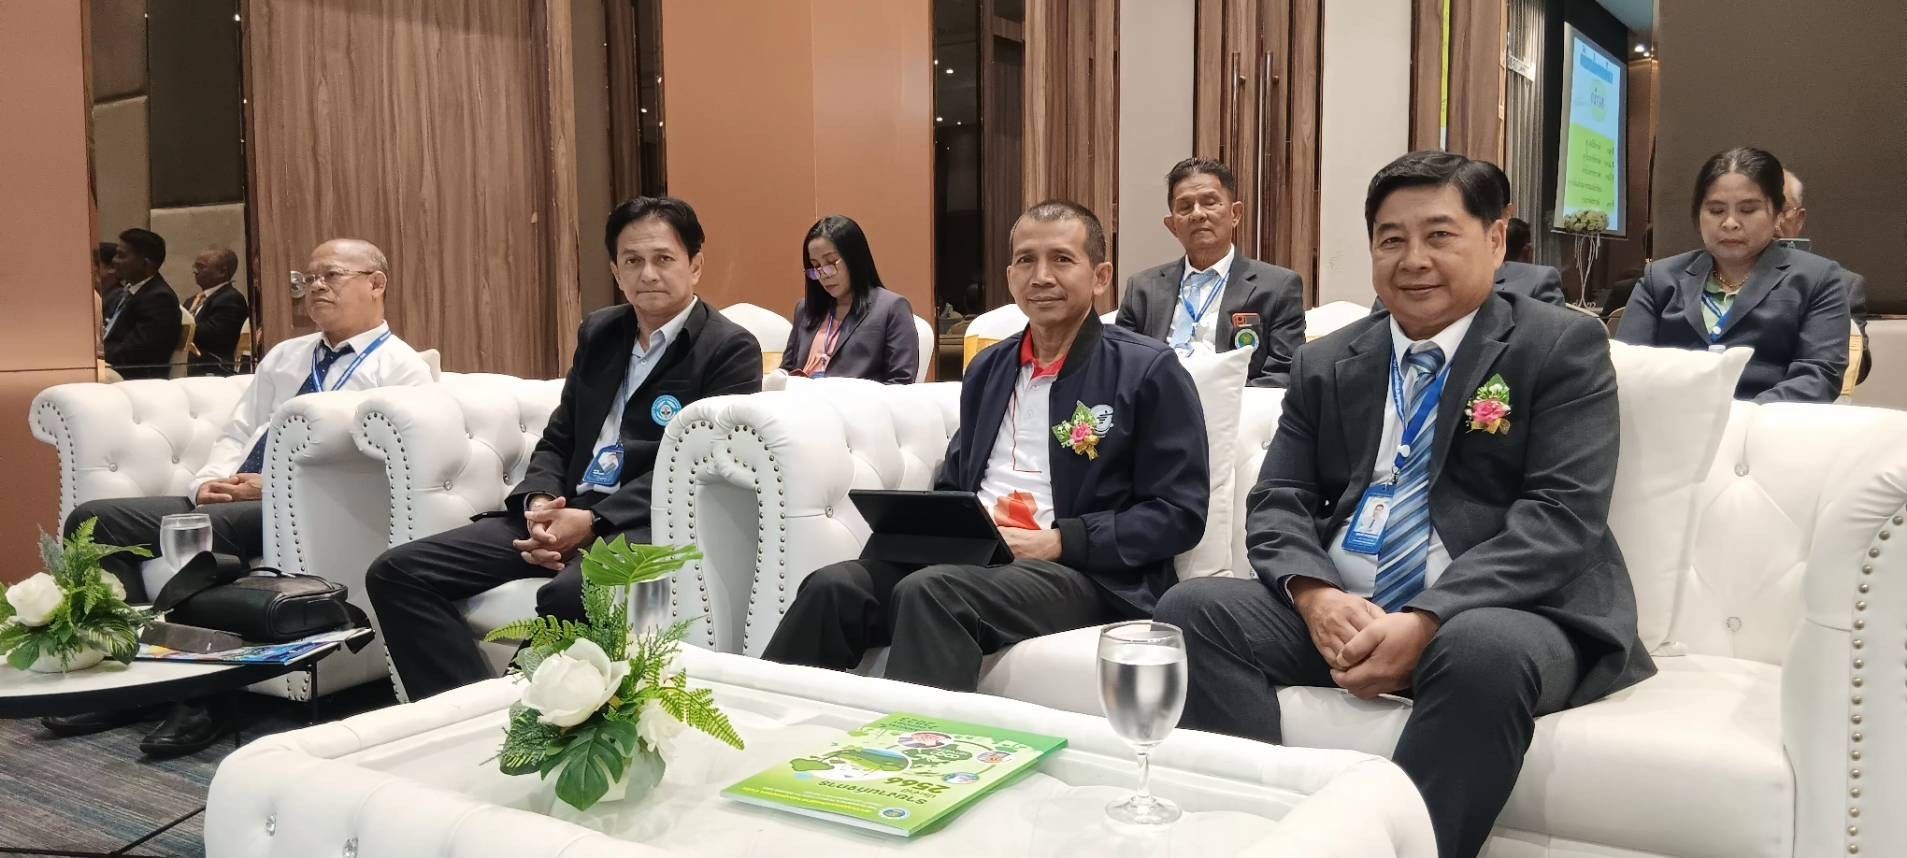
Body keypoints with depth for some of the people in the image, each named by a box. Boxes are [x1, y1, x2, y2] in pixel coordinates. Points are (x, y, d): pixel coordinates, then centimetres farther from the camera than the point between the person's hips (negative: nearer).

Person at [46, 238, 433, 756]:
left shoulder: (401, 368, 2)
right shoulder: (284, 356, 26)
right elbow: (237, 433, 20)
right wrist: (210, 481, -3)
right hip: (231, 505, 8)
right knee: (93, 519, -8)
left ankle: (203, 698, -21)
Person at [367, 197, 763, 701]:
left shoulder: (731, 350, -2)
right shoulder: (598, 333, 18)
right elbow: (557, 441, 18)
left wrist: (592, 522, -19)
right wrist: (539, 503, -5)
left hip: (646, 525, -7)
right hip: (563, 510, 7)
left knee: (567, 595, -39)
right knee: (396, 573, -8)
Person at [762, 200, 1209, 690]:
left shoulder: (1149, 371, -1)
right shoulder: (988, 368, 18)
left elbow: (1180, 514, -5)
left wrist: (1058, 542, -15)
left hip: (1088, 574, -5)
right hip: (970, 557, 6)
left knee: (929, 593, -34)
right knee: (833, 589, -20)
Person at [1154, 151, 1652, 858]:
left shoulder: (1562, 347, 2)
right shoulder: (1325, 364, 14)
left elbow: (1562, 515, -10)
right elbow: (1277, 504, 9)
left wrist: (1426, 622, -23)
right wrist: (1315, 595, -14)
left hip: (1499, 613, -4)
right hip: (1339, 610, 4)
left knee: (1483, 651, -37)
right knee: (1192, 609, -19)